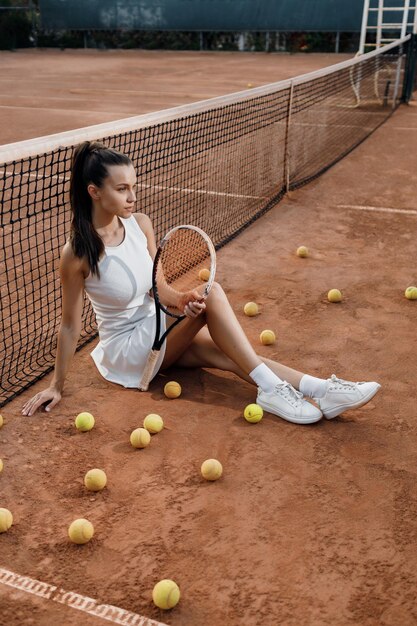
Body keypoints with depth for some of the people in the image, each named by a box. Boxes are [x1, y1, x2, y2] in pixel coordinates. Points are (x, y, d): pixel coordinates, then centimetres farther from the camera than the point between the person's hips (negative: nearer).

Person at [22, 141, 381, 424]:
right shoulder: (77, 254, -22)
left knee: (225, 354, -22)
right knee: (211, 294, -25)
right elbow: (70, 325, -13)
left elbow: (157, 286, 1)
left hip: (158, 328, 5)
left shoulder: (140, 224, -6)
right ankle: (271, 388, -26)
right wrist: (57, 386, -9)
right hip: (126, 348, -5)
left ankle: (321, 390, -27)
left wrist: (180, 299, -21)